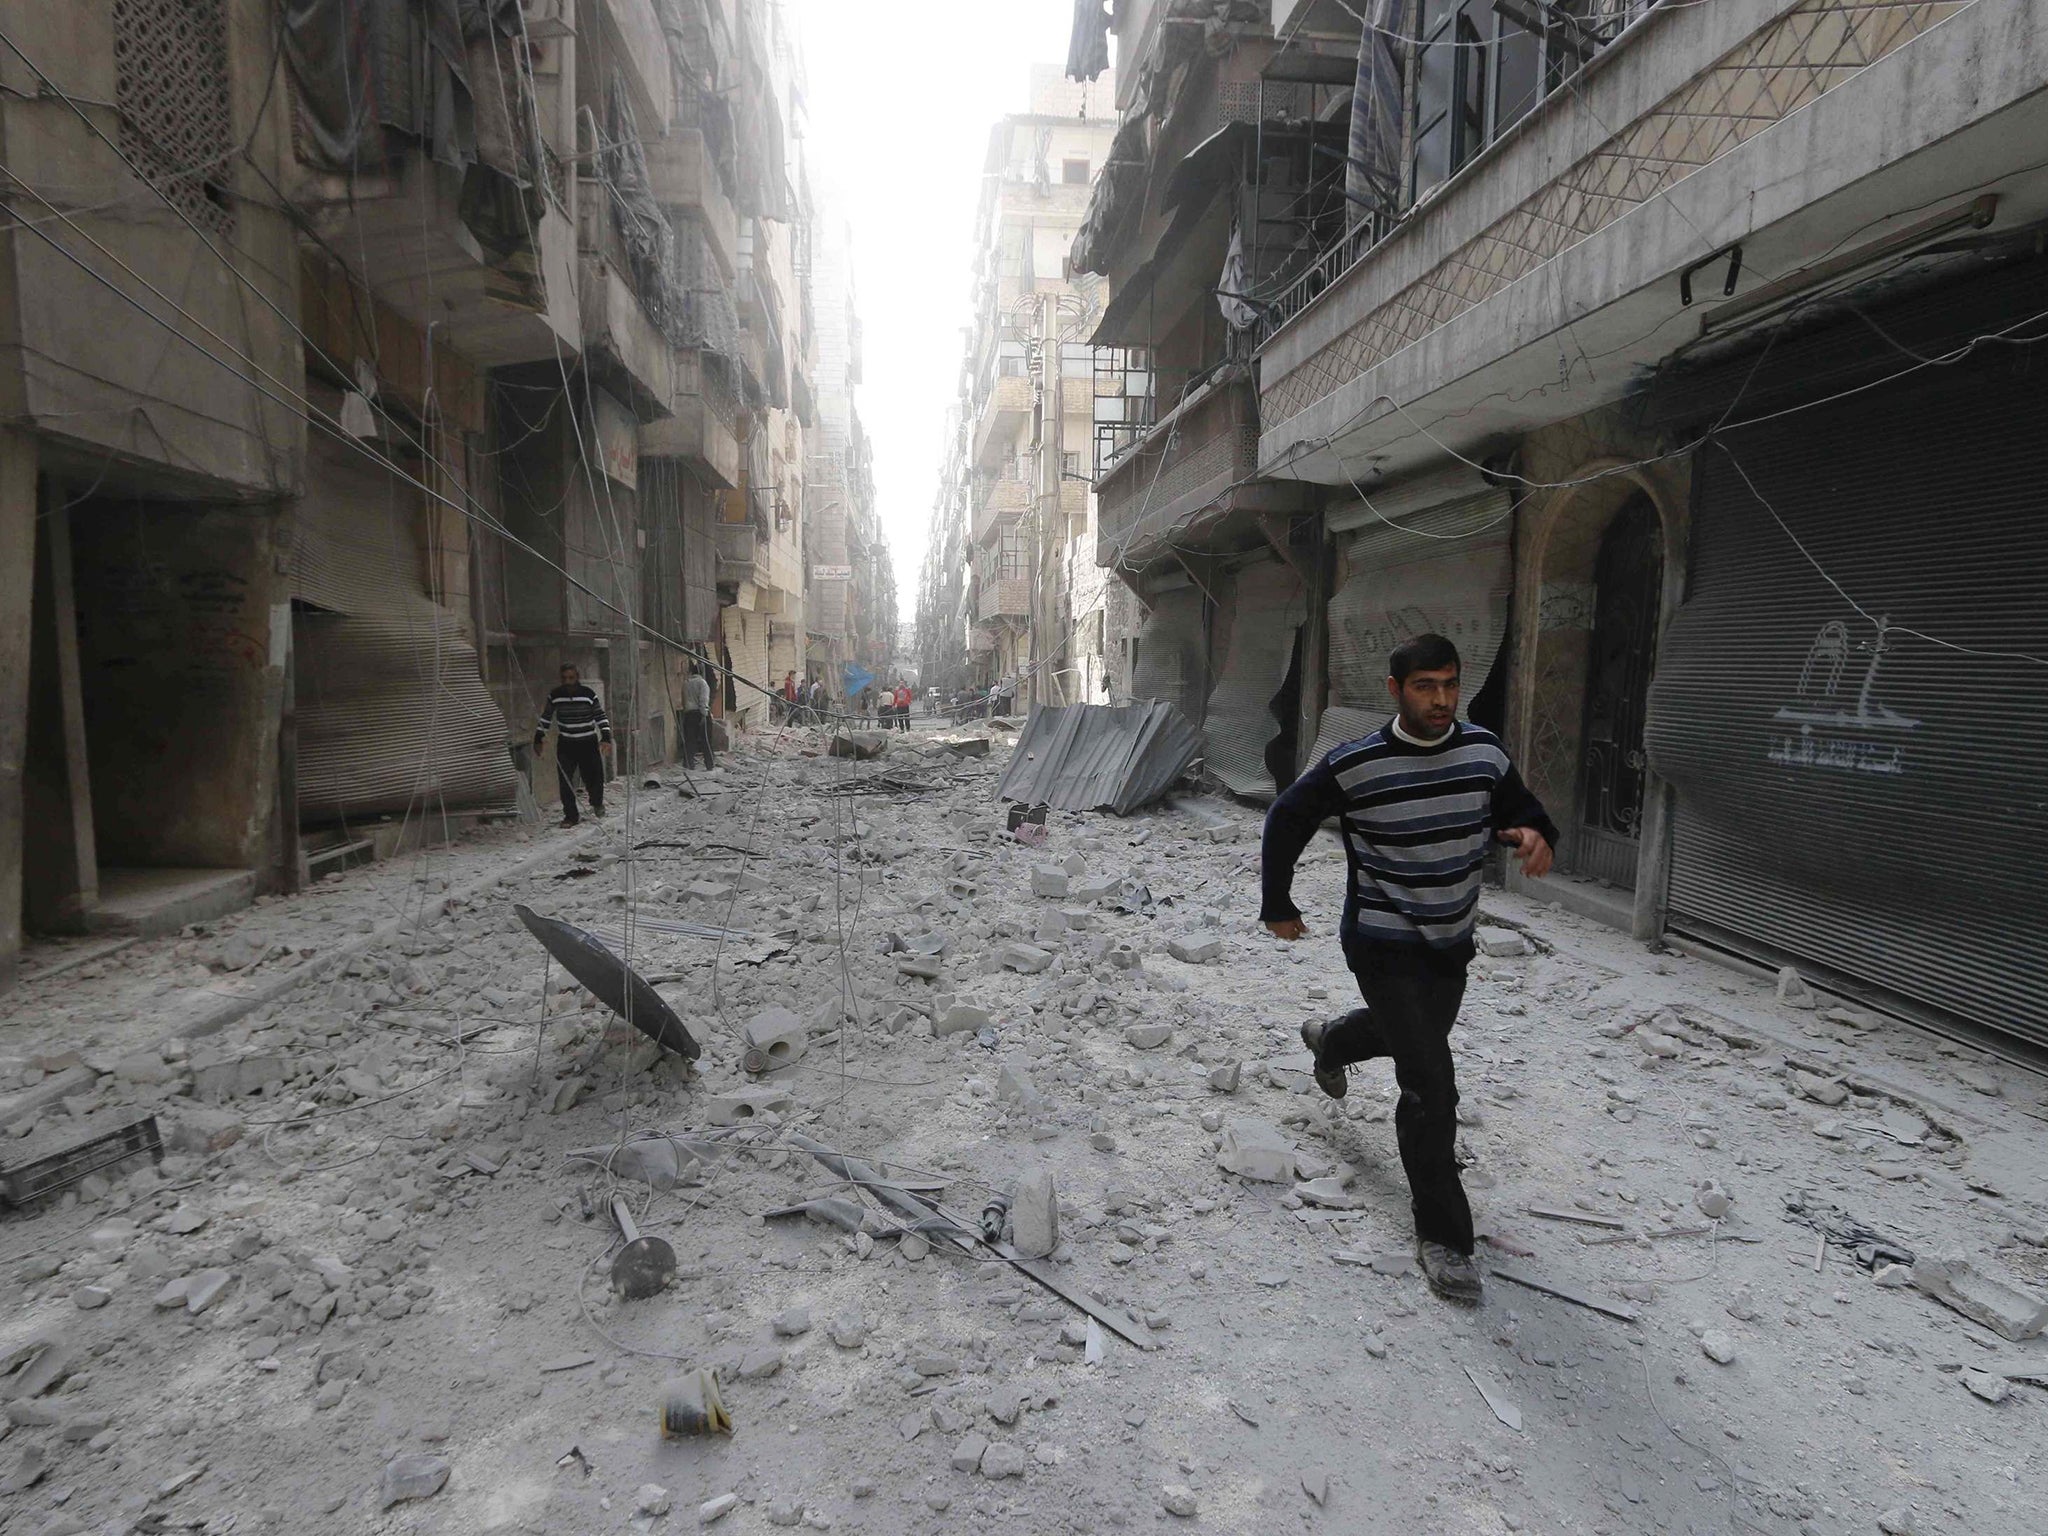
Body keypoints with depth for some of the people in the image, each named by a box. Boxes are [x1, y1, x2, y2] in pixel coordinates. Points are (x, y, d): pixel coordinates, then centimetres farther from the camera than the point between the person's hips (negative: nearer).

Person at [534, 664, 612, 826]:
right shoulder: (554, 695, -3)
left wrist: (606, 738, -11)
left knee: (594, 777, -2)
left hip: (588, 744, -1)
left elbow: (600, 717, -2)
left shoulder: (589, 693, -8)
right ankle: (570, 815, 8)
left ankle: (597, 804, 29)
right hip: (565, 745, 2)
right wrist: (538, 739, 9)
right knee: (565, 781, -4)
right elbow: (545, 718, 10)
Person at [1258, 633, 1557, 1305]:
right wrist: (1277, 905, -1)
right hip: (1384, 948, -6)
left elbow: (1518, 808, 8)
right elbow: (1286, 820, -6)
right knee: (1432, 1088, -11)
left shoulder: (1483, 750, -7)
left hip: (1452, 942, 6)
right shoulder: (1354, 766, -20)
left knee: (1417, 1036, 31)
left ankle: (1329, 1040, 64)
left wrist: (1533, 833, -18)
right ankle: (1443, 1237, 9)